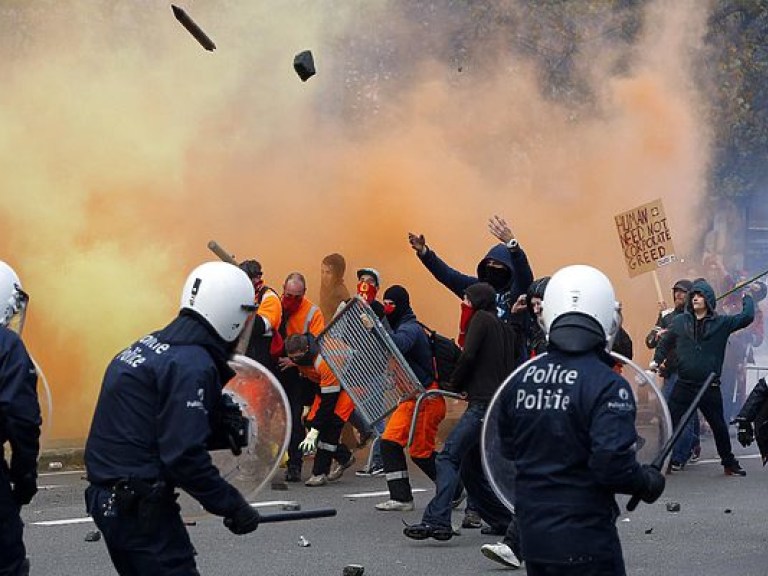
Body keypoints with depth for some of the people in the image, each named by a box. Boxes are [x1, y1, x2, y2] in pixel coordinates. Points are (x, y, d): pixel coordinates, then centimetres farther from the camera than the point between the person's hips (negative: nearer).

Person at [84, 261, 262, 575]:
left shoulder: (150, 346, 10)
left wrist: (223, 422, 8)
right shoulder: (192, 366, -18)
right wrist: (233, 506, -14)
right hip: (141, 509, -10)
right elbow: (184, 456, -23)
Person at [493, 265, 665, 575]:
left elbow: (506, 455, 10)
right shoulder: (607, 385, -16)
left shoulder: (519, 379, 2)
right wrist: (649, 482, -4)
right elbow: (613, 464, -23)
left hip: (531, 534, 6)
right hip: (585, 540, -6)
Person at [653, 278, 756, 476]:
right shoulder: (679, 321, 3)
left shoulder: (721, 322, 0)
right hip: (683, 385, 0)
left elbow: (747, 317, 2)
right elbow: (664, 344, 9)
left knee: (719, 427, 13)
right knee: (669, 424, -7)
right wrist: (655, 363, 0)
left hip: (710, 387, 0)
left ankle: (729, 464, 29)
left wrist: (747, 298, 14)